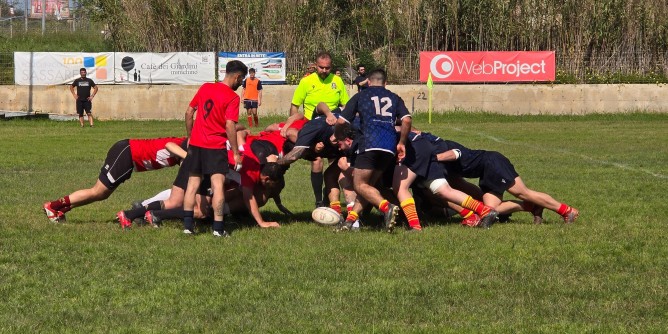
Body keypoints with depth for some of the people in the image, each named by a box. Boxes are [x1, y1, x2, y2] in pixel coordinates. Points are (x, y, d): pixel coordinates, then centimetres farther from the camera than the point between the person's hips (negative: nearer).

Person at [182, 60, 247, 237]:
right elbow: (230, 125, -18)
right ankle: (218, 227, -9)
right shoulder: (232, 98, -11)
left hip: (196, 143, 6)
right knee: (218, 184, -4)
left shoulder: (205, 88, 7)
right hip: (216, 146, -6)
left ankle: (188, 224, 10)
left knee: (193, 183, 11)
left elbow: (189, 112, 11)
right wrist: (236, 153, -13)